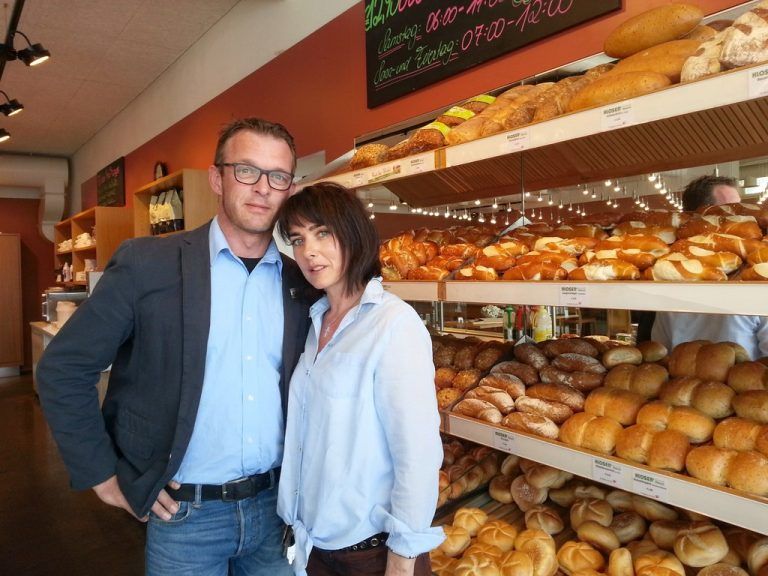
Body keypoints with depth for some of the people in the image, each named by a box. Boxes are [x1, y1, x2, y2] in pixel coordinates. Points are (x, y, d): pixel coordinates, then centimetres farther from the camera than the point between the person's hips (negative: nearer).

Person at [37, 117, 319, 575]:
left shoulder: (301, 281, -1)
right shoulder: (146, 263, -11)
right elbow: (63, 369, -6)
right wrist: (103, 475, -6)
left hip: (274, 504, 3)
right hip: (185, 513, -3)